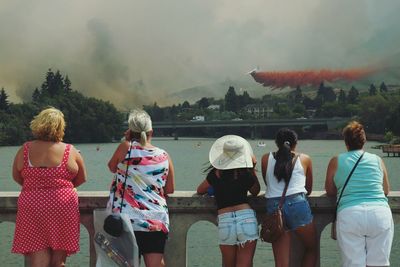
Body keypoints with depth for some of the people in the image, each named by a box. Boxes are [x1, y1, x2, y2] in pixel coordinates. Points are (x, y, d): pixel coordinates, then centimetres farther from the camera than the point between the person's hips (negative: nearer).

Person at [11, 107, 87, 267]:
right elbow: (81, 179, 9)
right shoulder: (70, 151, -3)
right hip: (63, 207, -1)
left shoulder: (25, 150, 1)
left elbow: (17, 178, 13)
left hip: (31, 207, 1)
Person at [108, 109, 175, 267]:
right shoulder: (164, 156, 4)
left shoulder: (126, 148, -4)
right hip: (156, 223, 2)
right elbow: (170, 190, 12)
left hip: (127, 221, -2)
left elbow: (112, 167, 14)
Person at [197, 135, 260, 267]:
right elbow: (256, 191, 20)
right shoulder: (246, 174, 1)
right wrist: (252, 168, 18)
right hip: (246, 217, -1)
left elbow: (200, 190, 21)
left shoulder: (215, 174, 4)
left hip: (225, 221, 2)